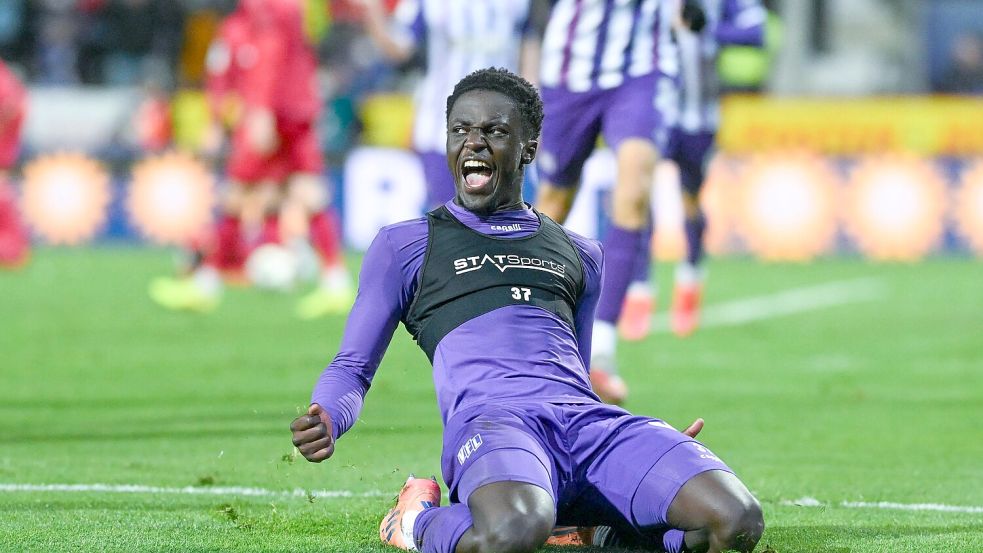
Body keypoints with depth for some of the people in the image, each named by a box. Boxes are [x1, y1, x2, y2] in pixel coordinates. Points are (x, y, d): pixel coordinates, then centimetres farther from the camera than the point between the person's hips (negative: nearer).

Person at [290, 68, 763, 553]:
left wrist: (662, 447, 21)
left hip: (588, 420, 4)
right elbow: (353, 367, 17)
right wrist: (326, 423, -7)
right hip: (489, 422, -4)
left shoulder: (579, 254, 31)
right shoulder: (404, 245, 21)